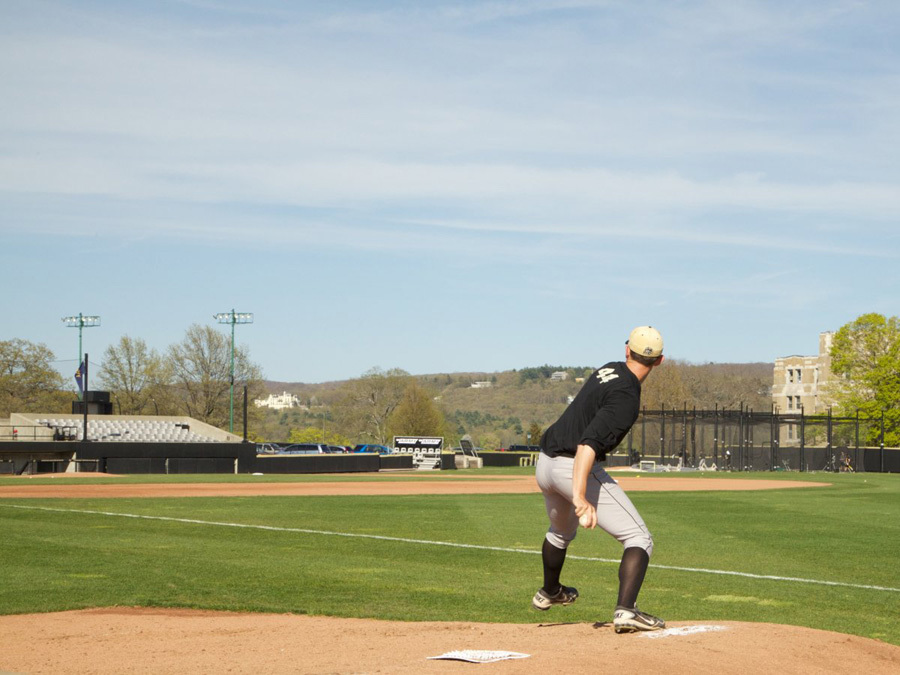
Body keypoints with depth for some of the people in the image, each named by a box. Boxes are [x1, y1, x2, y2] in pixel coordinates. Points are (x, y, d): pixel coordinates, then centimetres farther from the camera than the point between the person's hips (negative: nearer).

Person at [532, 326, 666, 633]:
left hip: (545, 465, 9)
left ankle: (548, 592, 57)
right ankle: (626, 609, -24)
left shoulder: (609, 369, 8)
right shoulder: (626, 398, -18)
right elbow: (590, 442, -31)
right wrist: (579, 496, -39)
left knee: (561, 531, 36)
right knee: (639, 538, -6)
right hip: (578, 469, -9)